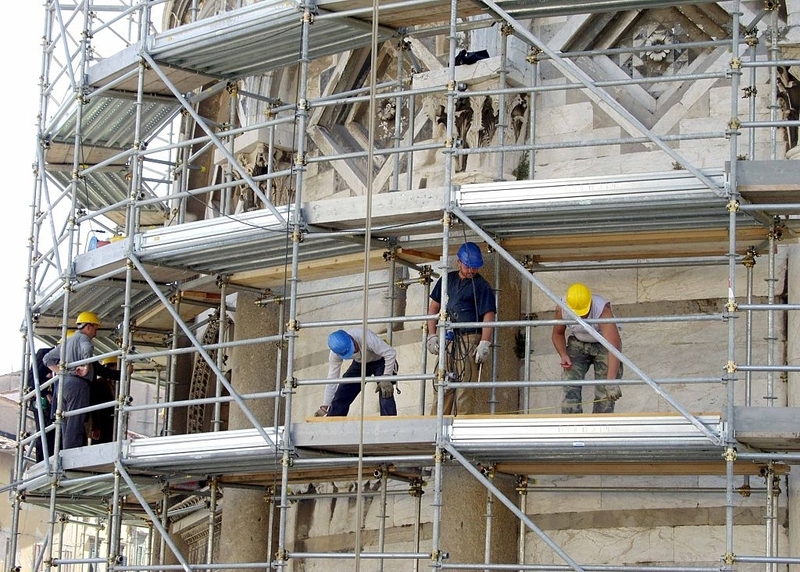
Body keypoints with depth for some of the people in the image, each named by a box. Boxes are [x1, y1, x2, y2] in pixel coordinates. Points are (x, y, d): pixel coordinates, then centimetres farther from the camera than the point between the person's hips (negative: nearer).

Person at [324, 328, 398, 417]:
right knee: (340, 396, -5)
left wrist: (386, 379, -38)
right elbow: (332, 378, -17)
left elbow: (390, 353, -35)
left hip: (380, 361, -4)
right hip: (359, 363, 4)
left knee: (385, 394, -26)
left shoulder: (365, 337, -40)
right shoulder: (334, 354, -25)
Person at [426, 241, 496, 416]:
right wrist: (432, 335, 10)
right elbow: (434, 307, 20)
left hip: (469, 341, -6)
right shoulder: (447, 280, 16)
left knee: (465, 389, -10)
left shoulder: (482, 286, -2)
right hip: (447, 340, 6)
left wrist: (484, 344, -19)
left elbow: (488, 316, -9)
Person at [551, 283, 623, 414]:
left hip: (604, 343, -3)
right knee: (570, 388, -14)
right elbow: (558, 334, -2)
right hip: (577, 343, 3)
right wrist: (563, 355, -22)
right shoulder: (562, 309, -24)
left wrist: (611, 381, -56)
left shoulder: (602, 310, -37)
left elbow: (614, 345, -46)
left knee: (604, 392, -13)